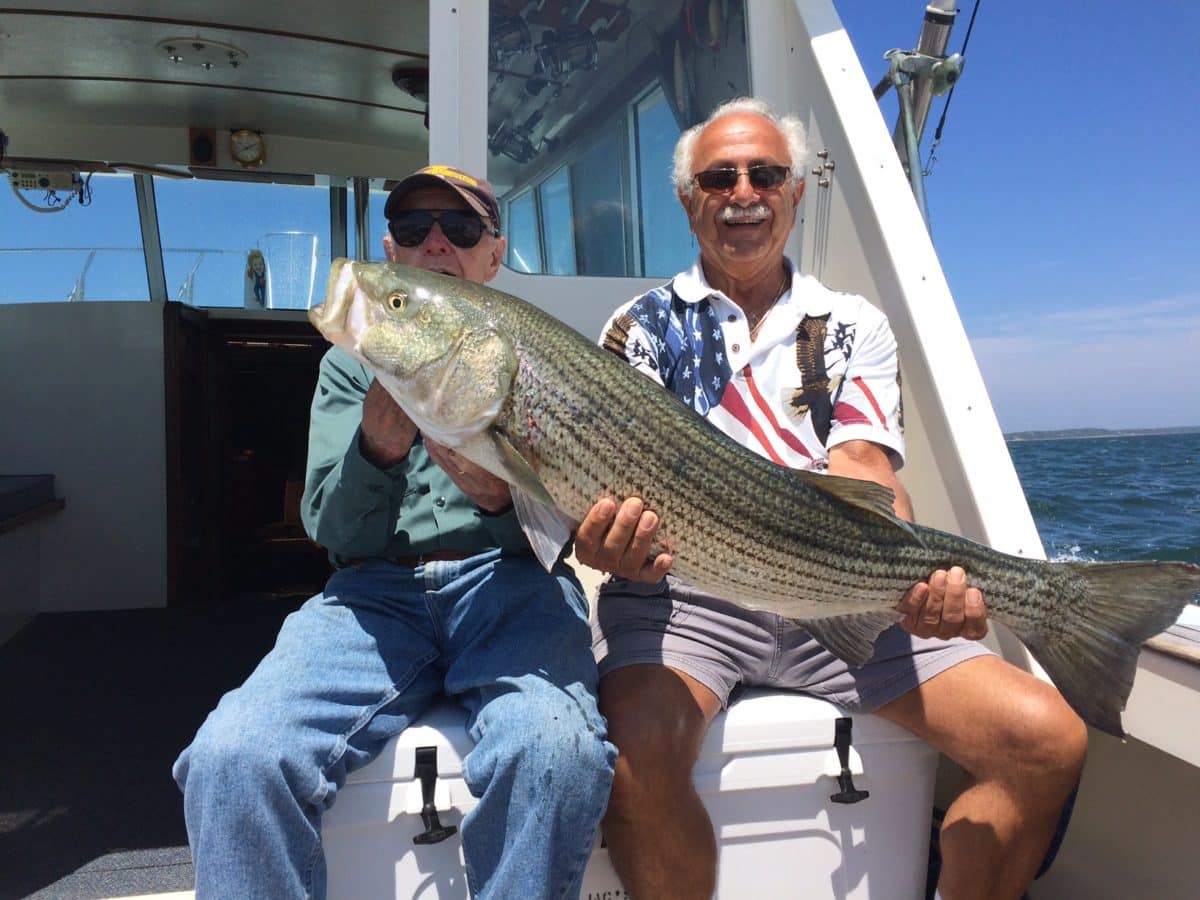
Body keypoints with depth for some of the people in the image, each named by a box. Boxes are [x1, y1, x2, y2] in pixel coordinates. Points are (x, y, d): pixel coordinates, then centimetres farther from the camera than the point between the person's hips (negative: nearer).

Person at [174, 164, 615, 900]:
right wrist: (376, 449, -19)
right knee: (232, 756, -26)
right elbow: (335, 531, 3)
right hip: (377, 588, 2)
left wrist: (502, 495, -21)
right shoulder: (350, 364, 16)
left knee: (552, 748, -33)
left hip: (513, 579, -1)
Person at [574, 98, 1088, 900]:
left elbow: (862, 467, -1)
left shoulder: (855, 325, 15)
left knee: (1050, 742, -10)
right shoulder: (644, 325, 11)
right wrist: (611, 534, -28)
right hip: (680, 590, -2)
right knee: (638, 758, -30)